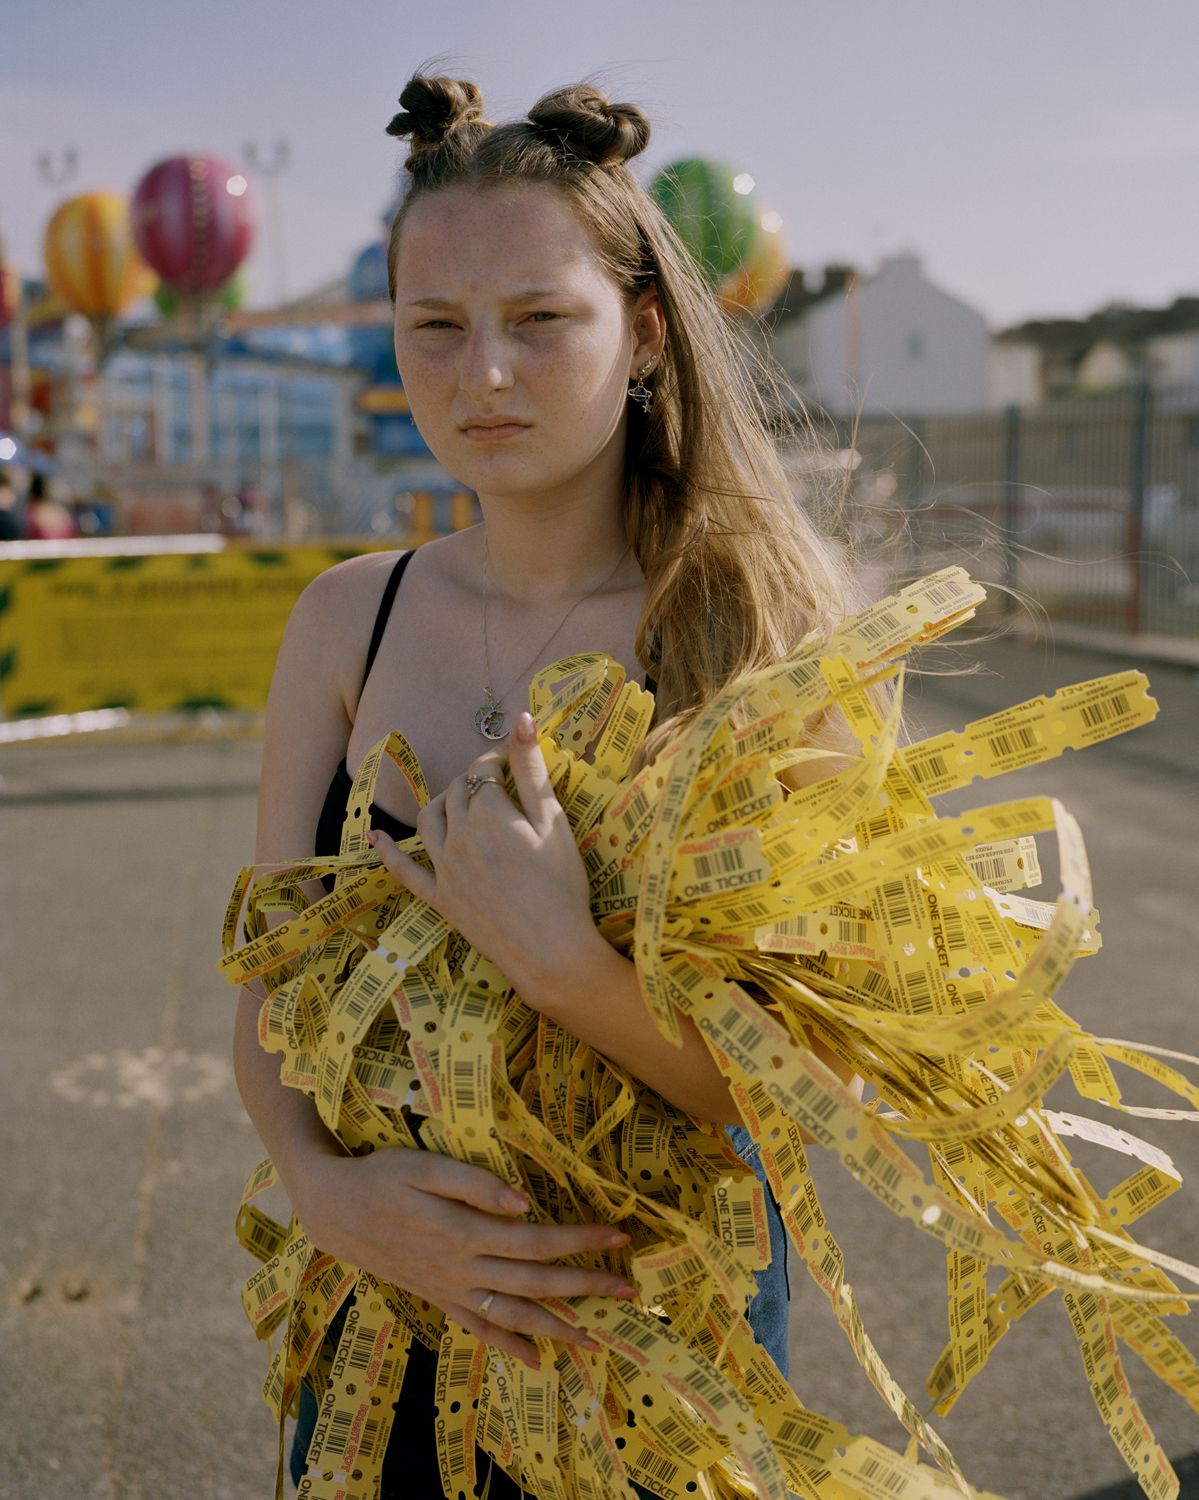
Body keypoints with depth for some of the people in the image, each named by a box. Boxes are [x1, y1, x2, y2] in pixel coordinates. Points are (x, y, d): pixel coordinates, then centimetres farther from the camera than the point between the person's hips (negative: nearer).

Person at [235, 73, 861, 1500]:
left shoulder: (765, 629, -15)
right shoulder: (345, 619, -4)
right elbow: (271, 984, -4)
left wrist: (558, 959, -34)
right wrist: (326, 1185, -22)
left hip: (663, 1308, -3)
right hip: (388, 1292, 3)